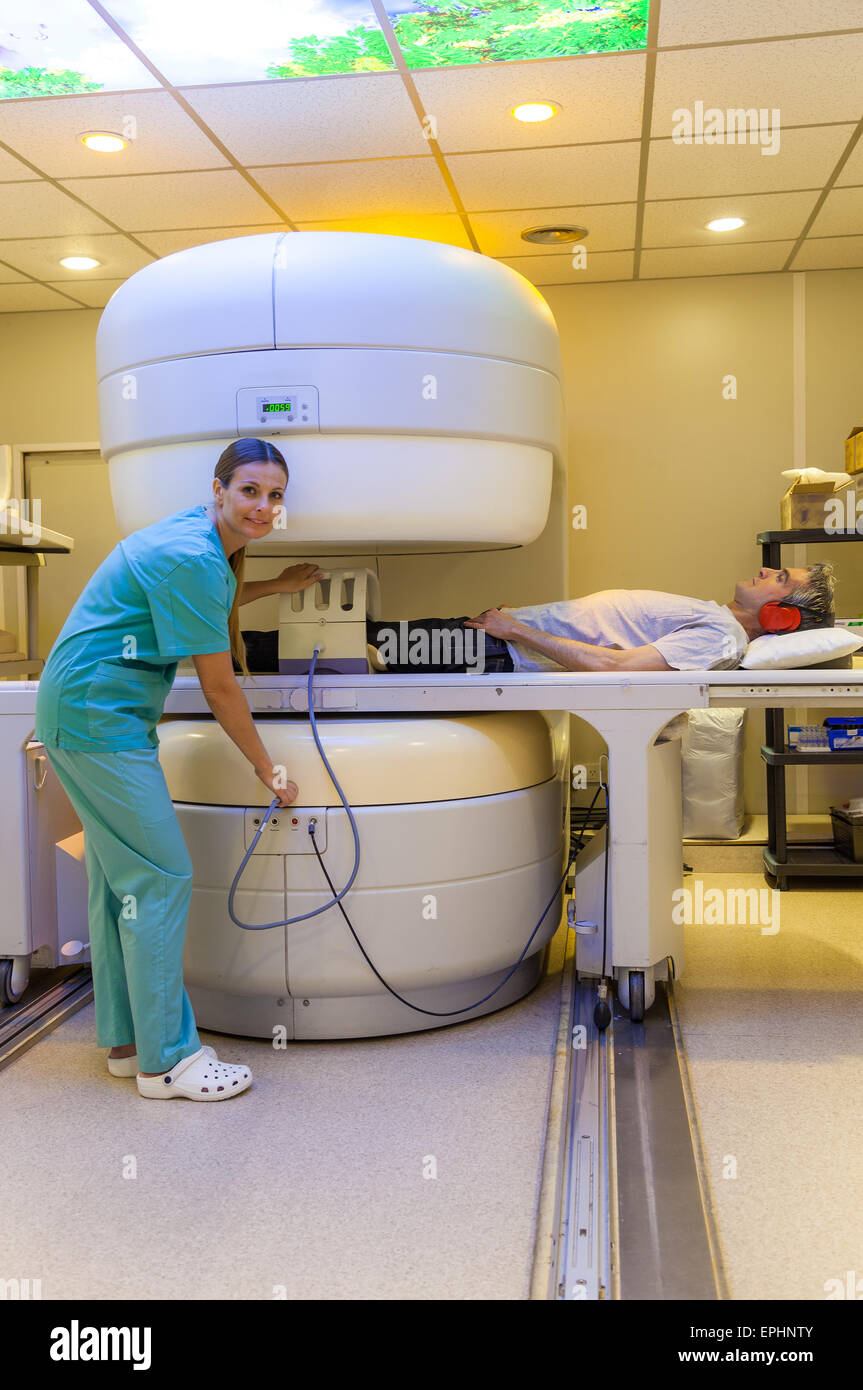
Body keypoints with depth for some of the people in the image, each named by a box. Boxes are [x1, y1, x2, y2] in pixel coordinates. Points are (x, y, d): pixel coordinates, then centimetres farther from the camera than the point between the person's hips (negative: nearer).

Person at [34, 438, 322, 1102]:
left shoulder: (206, 537, 9)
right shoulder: (192, 556, -20)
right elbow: (219, 686, -17)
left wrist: (276, 586, 35)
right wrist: (268, 770, -7)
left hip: (86, 715, 11)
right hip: (100, 718, -11)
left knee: (117, 878, 14)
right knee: (160, 879, -7)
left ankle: (126, 1040, 26)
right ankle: (167, 1060, 2)